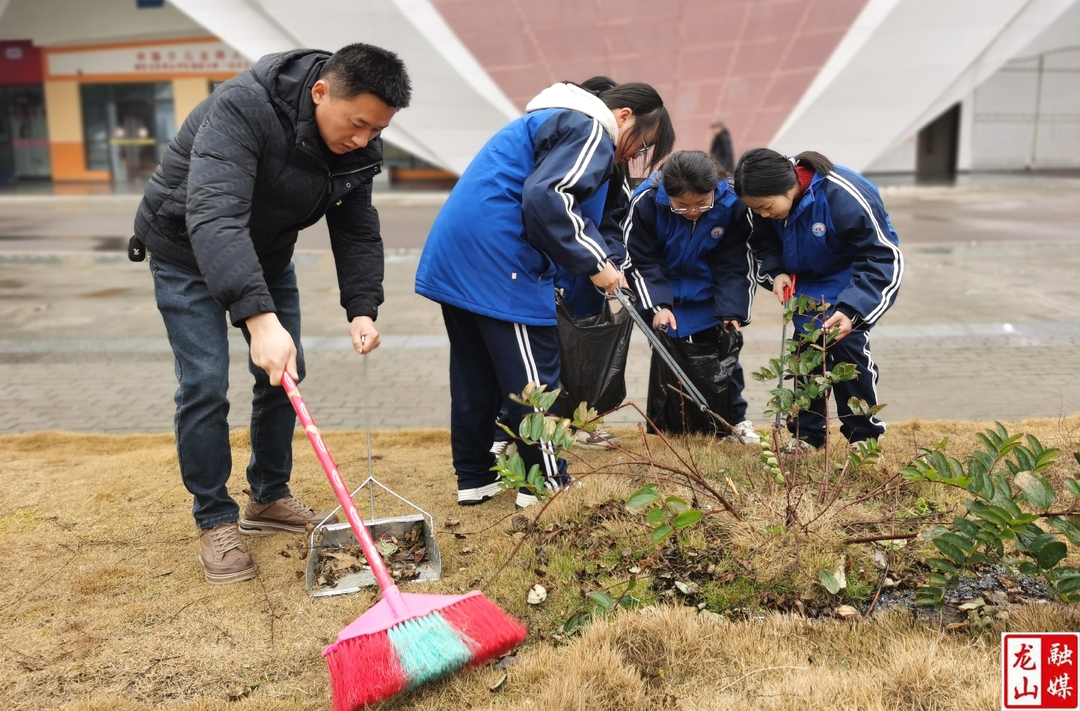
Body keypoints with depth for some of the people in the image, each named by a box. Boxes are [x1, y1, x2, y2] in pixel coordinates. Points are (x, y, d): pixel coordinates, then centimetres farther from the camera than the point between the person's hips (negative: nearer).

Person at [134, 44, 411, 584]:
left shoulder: (359, 147, -15)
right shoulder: (243, 107, -36)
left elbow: (357, 232, -6)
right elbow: (213, 217, -47)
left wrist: (362, 310, -21)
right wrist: (259, 317, -57)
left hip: (267, 252, 6)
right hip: (188, 250, -6)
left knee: (284, 374, 6)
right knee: (204, 384, -11)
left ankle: (269, 500, 23)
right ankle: (214, 523, 5)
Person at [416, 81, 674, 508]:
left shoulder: (551, 121, 27)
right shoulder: (591, 131, -5)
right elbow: (546, 196, -22)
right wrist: (595, 262, -14)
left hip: (453, 253, 10)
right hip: (499, 262, -10)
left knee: (474, 373, 15)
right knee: (533, 373, 1)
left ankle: (474, 478, 24)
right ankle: (546, 483, 10)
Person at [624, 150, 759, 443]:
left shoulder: (733, 205, -25)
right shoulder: (646, 201, -27)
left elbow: (735, 266, -16)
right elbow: (642, 261, -17)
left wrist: (732, 312, -25)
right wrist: (657, 305, -27)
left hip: (710, 295, 1)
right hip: (663, 295, 0)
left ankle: (735, 417, 29)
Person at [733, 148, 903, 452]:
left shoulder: (844, 196, -35)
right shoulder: (769, 202, -17)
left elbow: (883, 256, -30)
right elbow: (765, 242, 5)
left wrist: (852, 309, -40)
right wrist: (776, 271, -17)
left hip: (856, 277, -5)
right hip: (810, 281, 5)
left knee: (847, 342, -16)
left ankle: (864, 435, 1)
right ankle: (806, 433, 13)